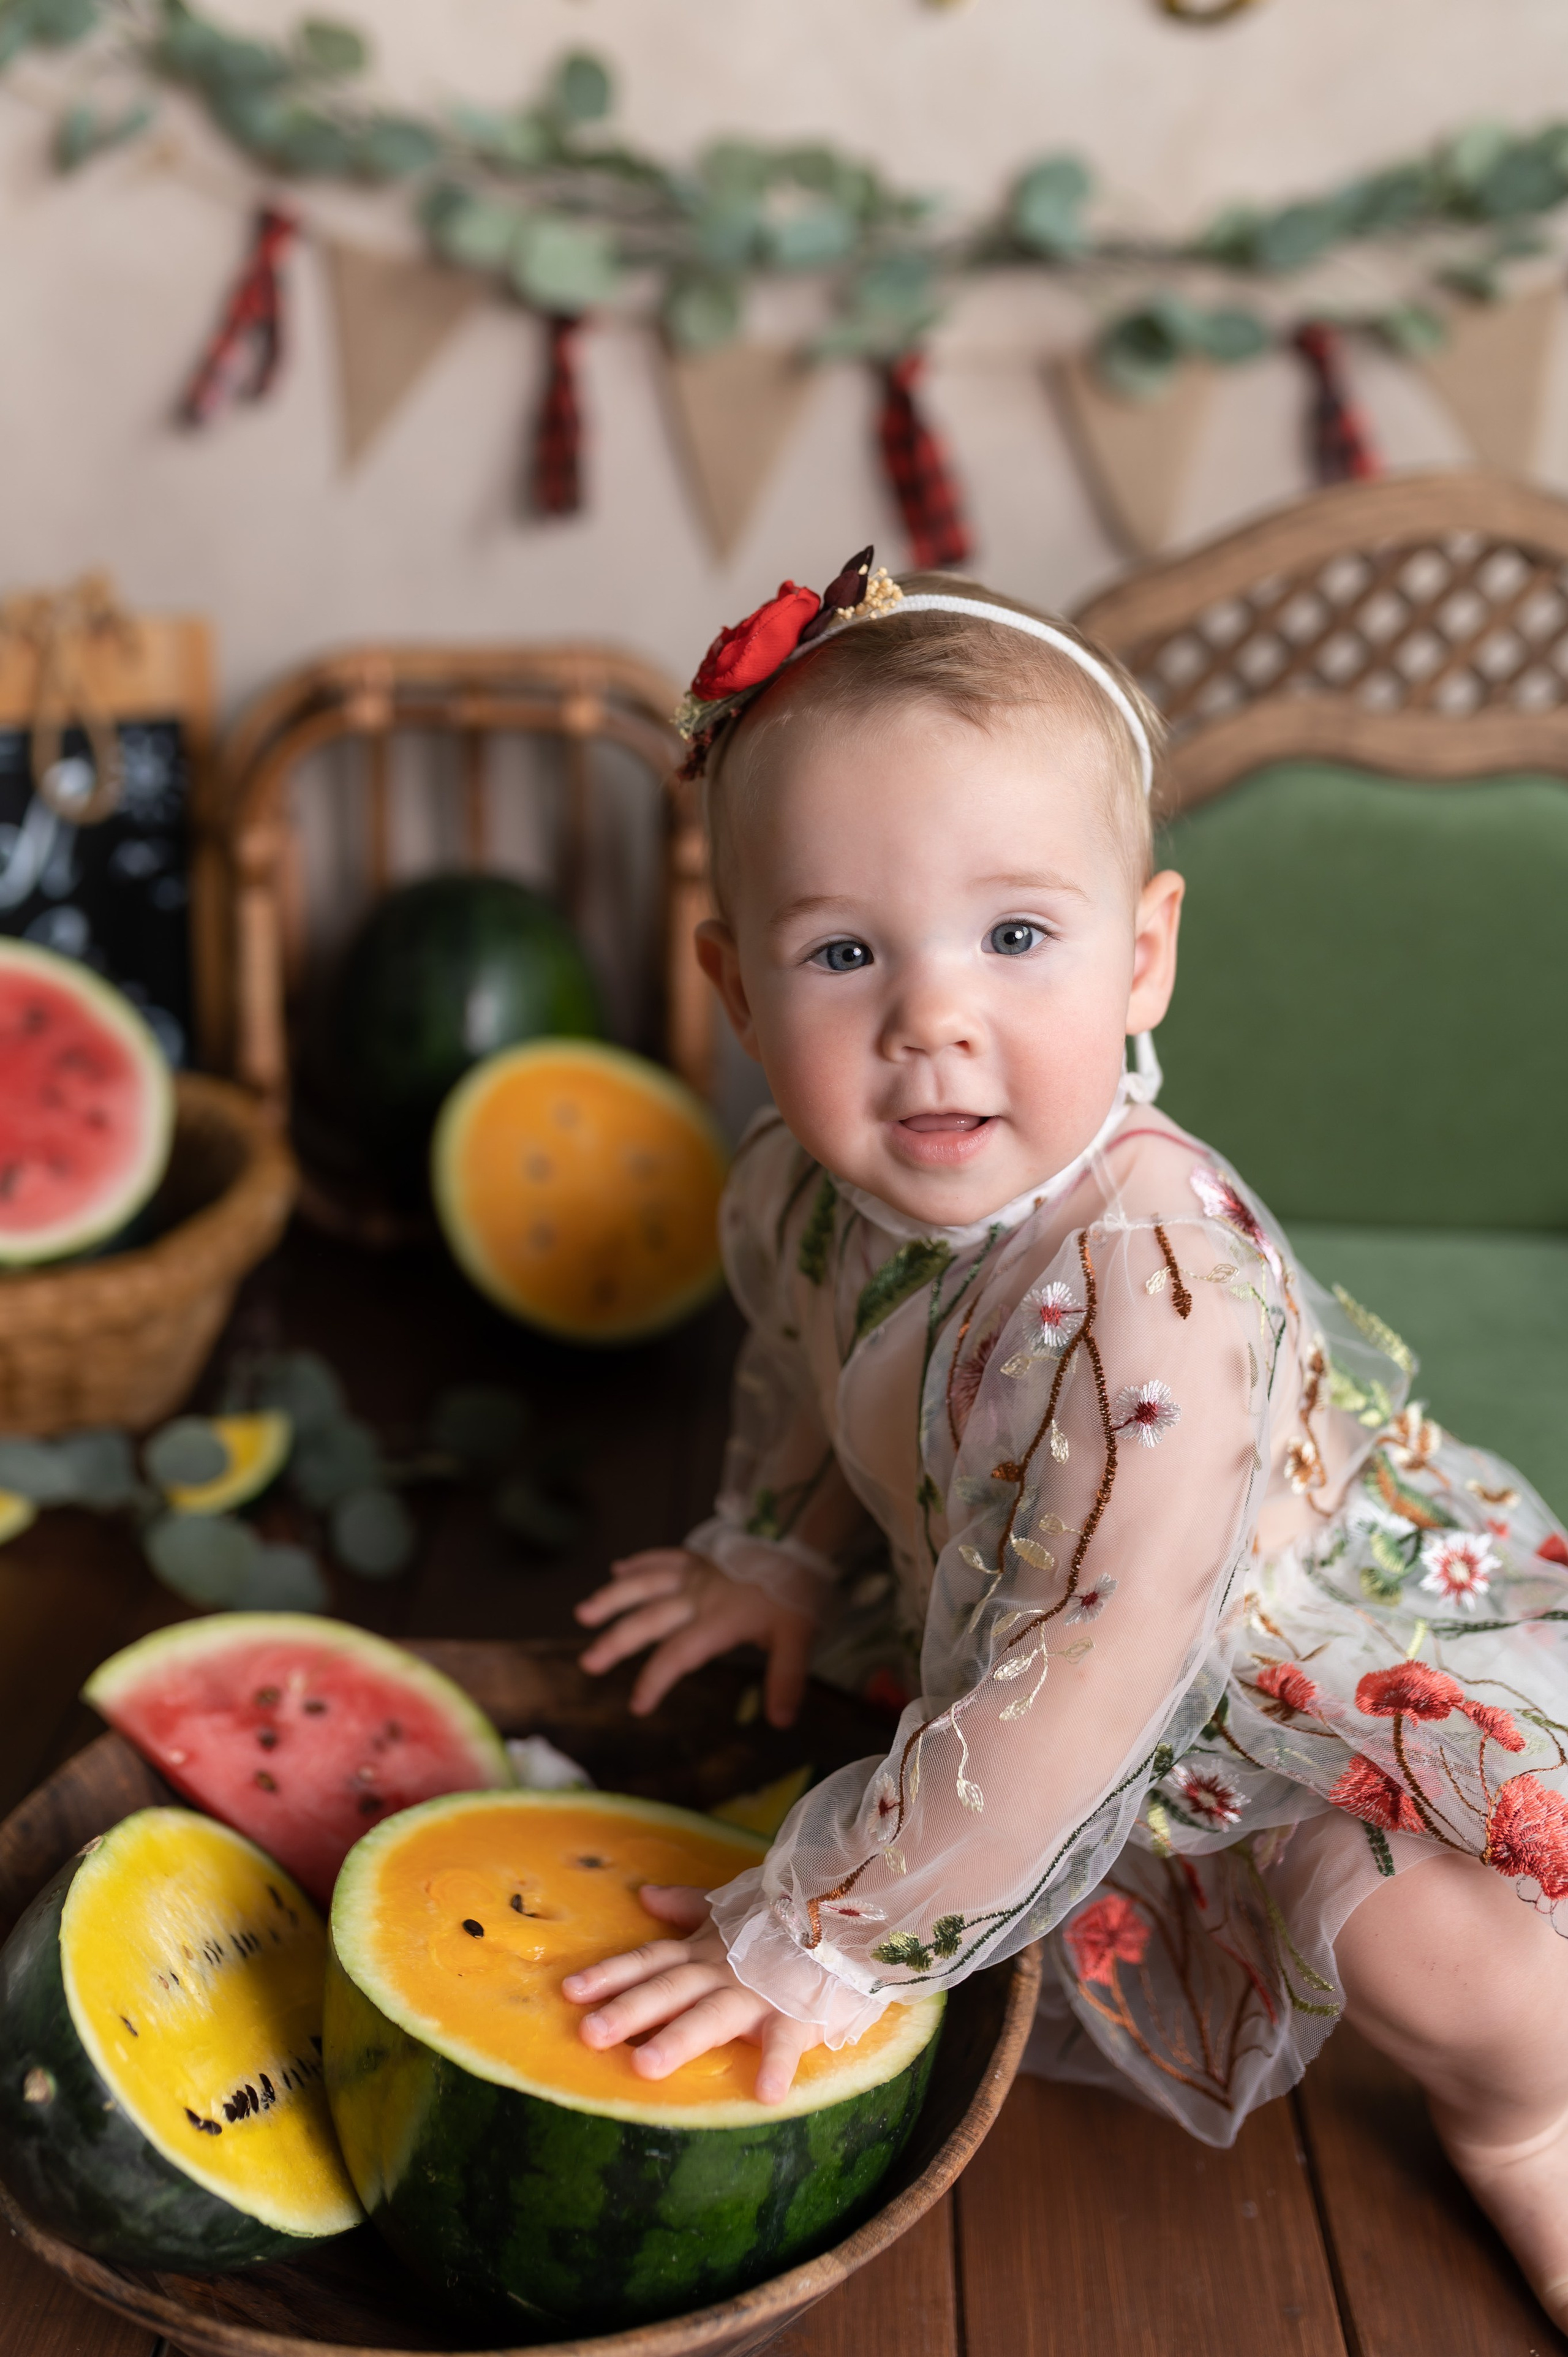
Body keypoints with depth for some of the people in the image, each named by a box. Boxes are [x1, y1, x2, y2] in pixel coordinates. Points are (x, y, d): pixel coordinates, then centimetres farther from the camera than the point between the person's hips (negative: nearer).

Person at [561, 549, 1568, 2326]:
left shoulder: (1144, 1281, -40)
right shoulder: (797, 1193, -15)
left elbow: (1078, 1682, -37)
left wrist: (818, 1934, -29)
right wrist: (775, 1553, 13)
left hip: (1362, 1643, -7)